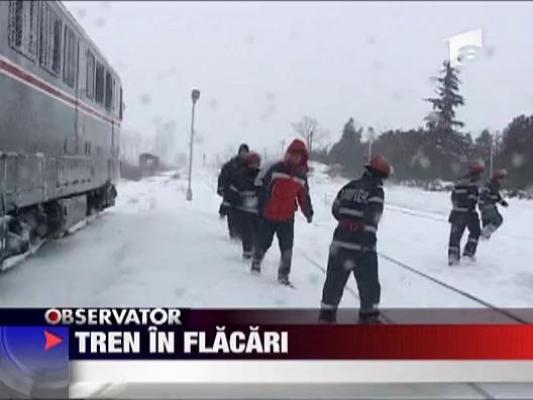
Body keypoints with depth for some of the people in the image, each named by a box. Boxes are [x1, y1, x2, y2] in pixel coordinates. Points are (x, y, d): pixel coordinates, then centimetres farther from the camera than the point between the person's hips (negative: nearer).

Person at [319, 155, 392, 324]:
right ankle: (369, 314, 14)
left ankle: (327, 312, 20)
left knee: (335, 279, 14)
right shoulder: (376, 190, -8)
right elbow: (371, 217, -19)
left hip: (340, 240, 6)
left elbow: (335, 210, 19)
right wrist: (367, 242, -20)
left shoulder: (349, 186, 12)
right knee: (369, 282, 7)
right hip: (362, 245, -6)